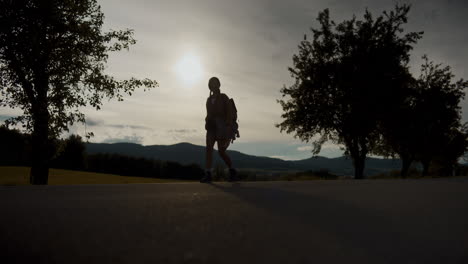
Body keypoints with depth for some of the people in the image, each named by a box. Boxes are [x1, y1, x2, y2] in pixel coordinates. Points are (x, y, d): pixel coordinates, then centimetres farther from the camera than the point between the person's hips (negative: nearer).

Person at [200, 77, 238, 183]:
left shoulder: (224, 97, -2)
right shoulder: (209, 99, 16)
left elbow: (229, 113, -8)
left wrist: (228, 128, -17)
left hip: (221, 126, -5)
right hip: (211, 127, 5)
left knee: (221, 151, -8)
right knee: (208, 148, -13)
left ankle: (233, 171, 12)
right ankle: (208, 174, -17)